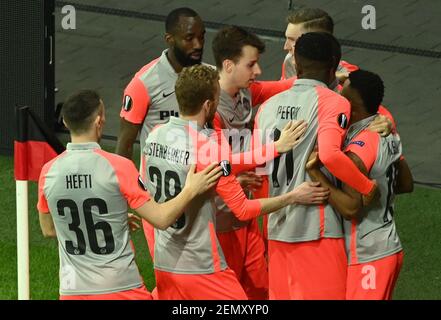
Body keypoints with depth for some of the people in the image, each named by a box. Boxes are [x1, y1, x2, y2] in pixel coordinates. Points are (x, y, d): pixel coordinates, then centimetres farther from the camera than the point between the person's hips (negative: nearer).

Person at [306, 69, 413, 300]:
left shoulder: (359, 147, -21)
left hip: (368, 257, -9)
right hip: (388, 248, 9)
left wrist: (314, 172, -24)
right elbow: (406, 184, 19)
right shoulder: (387, 136, 6)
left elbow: (350, 208, -24)